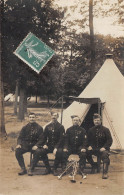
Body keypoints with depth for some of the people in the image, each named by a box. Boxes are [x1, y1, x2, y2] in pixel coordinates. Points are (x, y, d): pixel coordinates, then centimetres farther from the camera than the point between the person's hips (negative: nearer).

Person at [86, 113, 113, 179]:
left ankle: (105, 173, -33)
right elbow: (88, 140, 17)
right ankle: (93, 166, 0)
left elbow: (110, 140, -5)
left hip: (102, 148, -3)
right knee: (86, 152, -26)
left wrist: (104, 147, -19)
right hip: (94, 148, 4)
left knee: (105, 155, -37)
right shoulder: (91, 130, 11)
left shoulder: (105, 130, -1)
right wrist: (89, 146, -4)